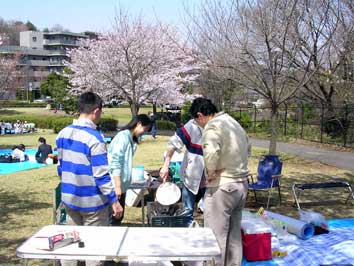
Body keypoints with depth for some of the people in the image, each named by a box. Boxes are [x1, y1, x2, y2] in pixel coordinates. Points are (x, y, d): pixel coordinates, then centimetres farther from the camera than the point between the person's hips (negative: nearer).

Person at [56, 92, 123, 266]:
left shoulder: (63, 134, 3)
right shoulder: (94, 137, -20)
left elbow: (61, 168, 11)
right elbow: (101, 175, -20)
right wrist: (114, 200, -13)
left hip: (69, 198, 7)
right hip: (92, 201, -7)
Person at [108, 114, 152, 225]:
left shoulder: (131, 139, 12)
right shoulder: (123, 137, -15)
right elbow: (115, 163, -21)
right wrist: (117, 186, -22)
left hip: (122, 184, 9)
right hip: (115, 185, -9)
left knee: (119, 216, 15)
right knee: (114, 218, -2)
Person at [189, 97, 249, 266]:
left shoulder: (212, 126, -16)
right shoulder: (234, 123, 14)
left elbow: (211, 152, -34)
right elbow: (246, 149, 23)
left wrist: (211, 172, -18)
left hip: (222, 188, -9)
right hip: (241, 185, 9)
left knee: (216, 236, 2)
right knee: (234, 234, 18)